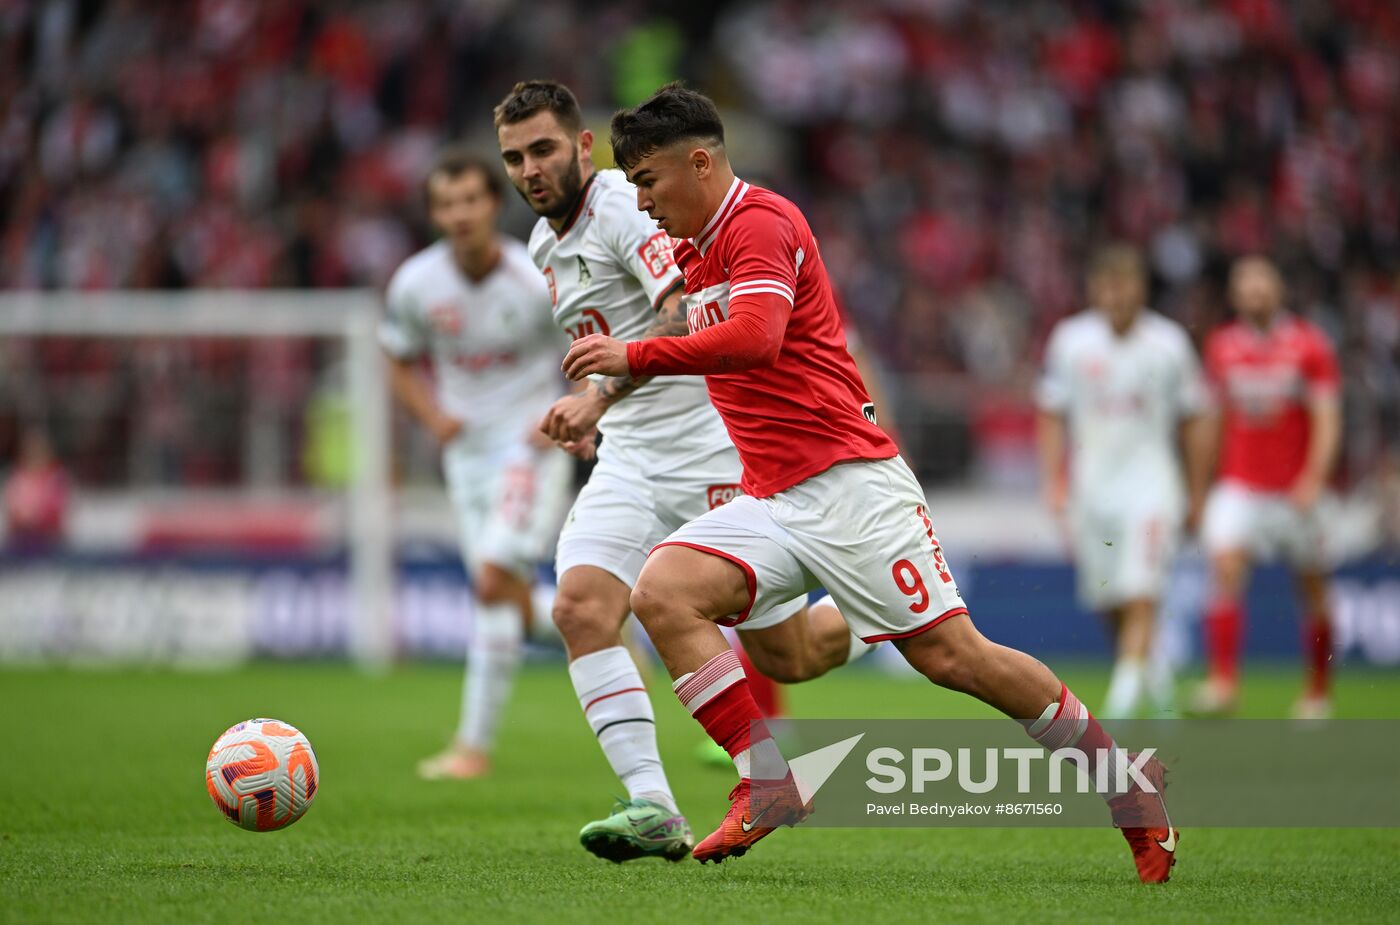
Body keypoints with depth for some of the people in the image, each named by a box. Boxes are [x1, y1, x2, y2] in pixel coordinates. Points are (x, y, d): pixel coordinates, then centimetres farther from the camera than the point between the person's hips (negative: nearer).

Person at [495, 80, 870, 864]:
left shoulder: (625, 205, -15)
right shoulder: (548, 243, 14)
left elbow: (685, 317, -30)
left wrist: (599, 397, -39)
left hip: (714, 451, -7)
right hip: (631, 457, 7)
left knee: (786, 658, 0)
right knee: (583, 607, -19)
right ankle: (652, 807, -22)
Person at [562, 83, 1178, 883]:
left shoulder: (760, 223, -11)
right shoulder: (693, 252, 18)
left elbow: (755, 339, -27)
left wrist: (635, 356, -24)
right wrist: (600, 393, 28)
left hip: (849, 482, -9)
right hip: (772, 501, 9)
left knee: (950, 654, -9)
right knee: (662, 592, -15)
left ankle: (1124, 776, 8)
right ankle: (768, 787, -17)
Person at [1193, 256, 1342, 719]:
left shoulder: (1309, 345, -4)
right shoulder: (1222, 347, 5)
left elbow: (1327, 419, -8)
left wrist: (1313, 478, -22)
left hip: (1296, 488, -1)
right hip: (1239, 485, 1)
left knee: (1313, 591, 7)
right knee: (1225, 568, -21)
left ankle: (1317, 693, 24)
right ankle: (1223, 681, -23)